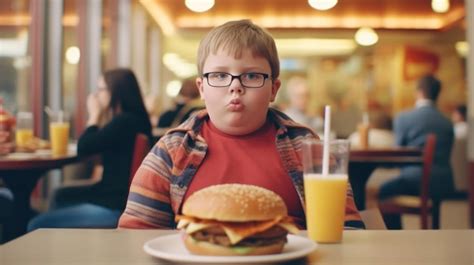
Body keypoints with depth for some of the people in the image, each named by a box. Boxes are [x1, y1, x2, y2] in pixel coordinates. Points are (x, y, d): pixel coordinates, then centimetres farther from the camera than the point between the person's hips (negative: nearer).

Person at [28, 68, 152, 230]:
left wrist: (95, 115, -2)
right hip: (117, 197, 11)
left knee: (37, 226, -7)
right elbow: (94, 146, 18)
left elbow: (83, 148, -14)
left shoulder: (124, 122, -20)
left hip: (115, 206, -11)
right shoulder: (133, 119, 11)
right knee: (62, 195, 29)